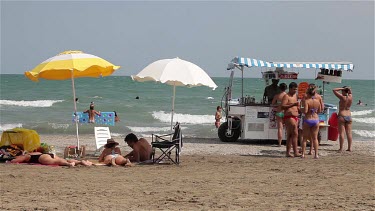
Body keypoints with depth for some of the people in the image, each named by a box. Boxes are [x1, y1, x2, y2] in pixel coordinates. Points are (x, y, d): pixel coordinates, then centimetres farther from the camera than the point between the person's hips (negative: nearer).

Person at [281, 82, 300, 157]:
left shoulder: (295, 95, 19)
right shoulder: (286, 96, -8)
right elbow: (282, 106, -19)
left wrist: (297, 106, 12)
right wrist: (293, 104, -25)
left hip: (295, 117, 9)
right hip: (289, 117, -9)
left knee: (290, 135, 9)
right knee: (295, 134, -15)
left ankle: (288, 152, 12)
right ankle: (295, 152, -18)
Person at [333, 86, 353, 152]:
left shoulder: (342, 97, -13)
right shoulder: (350, 97, 1)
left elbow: (334, 90, -11)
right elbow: (350, 91, 23)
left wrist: (342, 88, -8)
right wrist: (348, 89, 1)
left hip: (342, 116, -5)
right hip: (349, 116, 5)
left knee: (341, 133, -5)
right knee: (349, 133, 7)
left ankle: (341, 148, -7)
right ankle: (349, 148, 9)